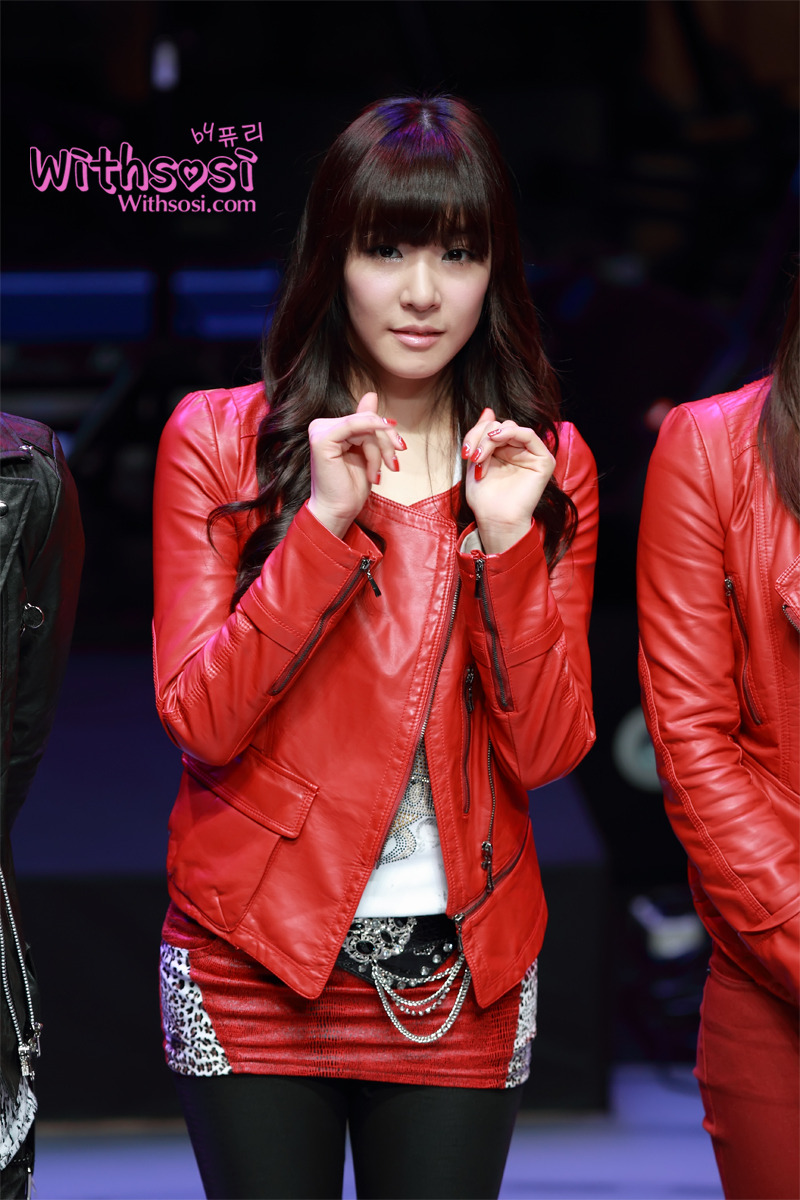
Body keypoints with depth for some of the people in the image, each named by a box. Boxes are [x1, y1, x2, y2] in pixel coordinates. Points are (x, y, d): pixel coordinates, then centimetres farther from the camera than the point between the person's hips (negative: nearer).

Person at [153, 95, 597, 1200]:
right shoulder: (217, 440, -2)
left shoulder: (549, 469, 4)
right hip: (255, 965, -2)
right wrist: (326, 523, -18)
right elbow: (202, 722, -10)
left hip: (461, 976, 2)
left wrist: (506, 544, -16)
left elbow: (547, 751, -4)